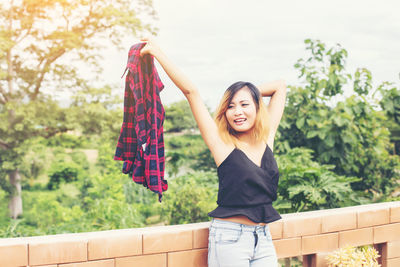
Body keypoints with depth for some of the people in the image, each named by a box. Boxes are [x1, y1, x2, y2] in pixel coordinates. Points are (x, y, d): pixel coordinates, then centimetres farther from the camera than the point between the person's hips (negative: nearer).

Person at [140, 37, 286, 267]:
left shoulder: (267, 138, 7)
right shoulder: (222, 144, -4)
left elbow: (280, 86, 18)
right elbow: (191, 91, -7)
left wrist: (250, 92, 15)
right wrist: (157, 52, -7)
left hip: (263, 239, 4)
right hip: (229, 238, -4)